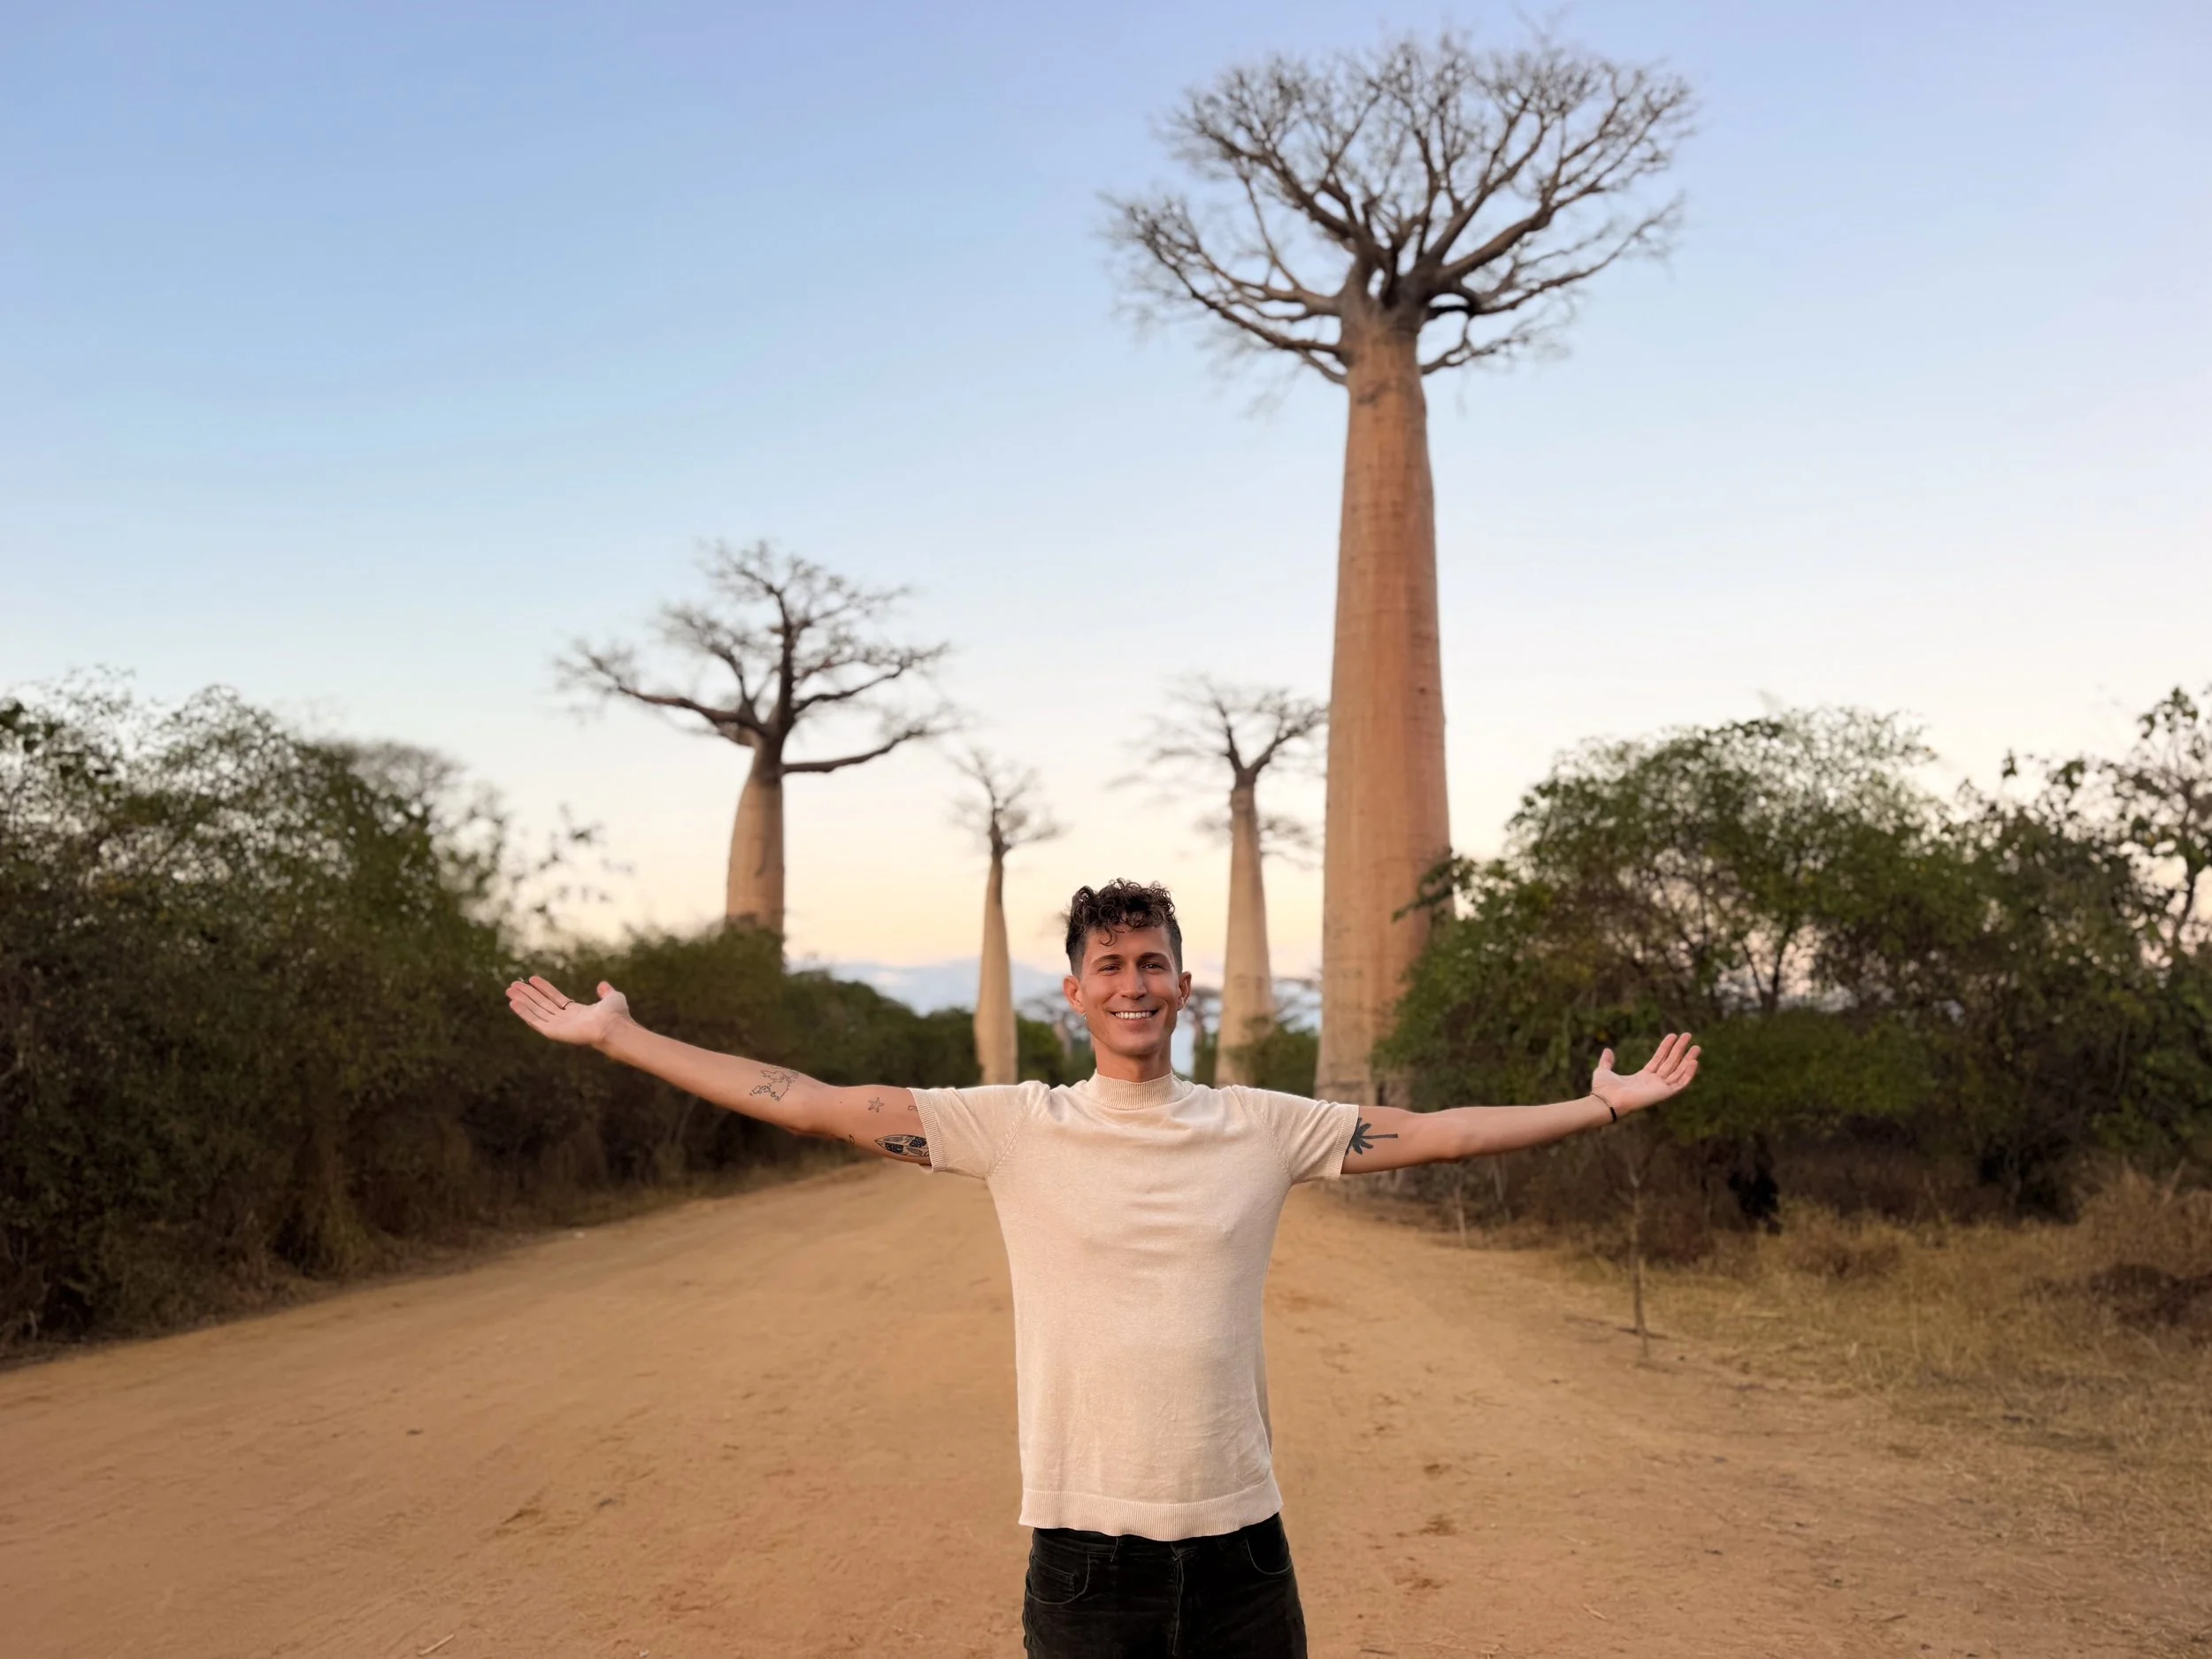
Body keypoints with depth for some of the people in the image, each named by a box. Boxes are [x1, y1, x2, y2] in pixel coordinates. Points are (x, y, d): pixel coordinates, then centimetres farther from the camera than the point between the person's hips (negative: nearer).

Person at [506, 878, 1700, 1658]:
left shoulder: (1262, 1127, 0)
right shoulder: (1015, 1127, -5)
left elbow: (1431, 1133, 5)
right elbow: (813, 1105, -7)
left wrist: (1604, 1105, 5)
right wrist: (618, 1038, -8)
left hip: (1238, 1534, 2)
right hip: (1085, 1536, -1)